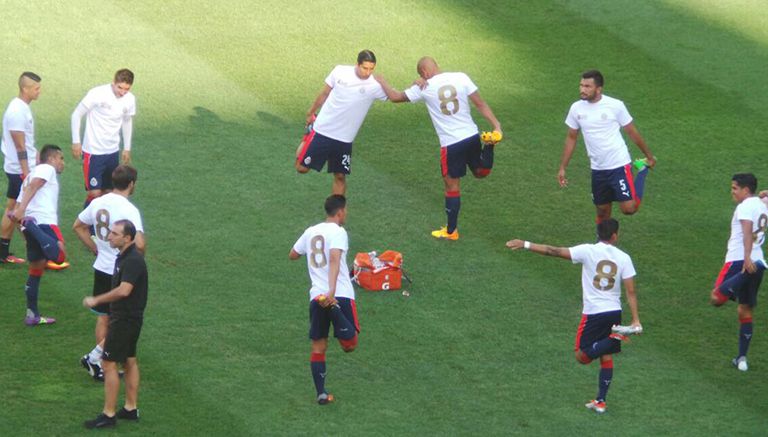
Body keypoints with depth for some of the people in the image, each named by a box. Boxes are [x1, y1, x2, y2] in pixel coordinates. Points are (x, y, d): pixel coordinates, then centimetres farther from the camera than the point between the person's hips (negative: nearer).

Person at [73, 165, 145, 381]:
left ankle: (101, 366, 22)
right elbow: (139, 243, -31)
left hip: (101, 268, 7)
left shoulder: (98, 203, 1)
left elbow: (78, 227, 14)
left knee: (103, 317, 17)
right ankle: (94, 357, -1)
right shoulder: (129, 210, -21)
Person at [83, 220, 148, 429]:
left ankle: (108, 415, -2)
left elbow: (124, 290, -34)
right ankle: (131, 408, 26)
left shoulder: (133, 260, -24)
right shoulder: (125, 256, 8)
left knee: (108, 364, -6)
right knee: (129, 362, 17)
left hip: (125, 319, -10)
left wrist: (96, 300, -27)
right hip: (129, 317, 10)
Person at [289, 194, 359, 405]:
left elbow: (293, 255, 28)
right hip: (340, 295, -5)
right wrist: (332, 290, -35)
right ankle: (335, 311, -30)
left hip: (316, 297, 5)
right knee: (349, 345, -3)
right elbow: (335, 258, -24)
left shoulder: (311, 232, 13)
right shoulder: (338, 232, -6)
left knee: (318, 347, 13)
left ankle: (321, 393, 8)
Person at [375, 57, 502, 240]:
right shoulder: (461, 78, -1)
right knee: (480, 172, 25)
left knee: (452, 185, 10)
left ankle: (451, 230, 19)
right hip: (472, 136, 3)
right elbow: (480, 104, -3)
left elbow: (395, 97, 5)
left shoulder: (424, 88, -6)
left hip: (451, 144, -3)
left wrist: (382, 82, 22)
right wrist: (496, 125, -3)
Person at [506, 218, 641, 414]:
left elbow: (554, 251, -11)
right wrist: (636, 320, -2)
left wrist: (525, 245, -5)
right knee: (606, 357, 14)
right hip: (614, 312, 4)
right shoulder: (623, 258, -1)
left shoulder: (588, 251, -8)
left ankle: (616, 337, -20)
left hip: (593, 313, -4)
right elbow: (631, 291, -4)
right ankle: (600, 401, 12)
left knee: (582, 356, 2)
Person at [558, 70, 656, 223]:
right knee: (602, 211, 10)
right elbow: (571, 138, 11)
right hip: (597, 169, 4)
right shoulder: (576, 108, -1)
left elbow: (632, 132, -1)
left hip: (619, 165, -4)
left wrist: (649, 156, 8)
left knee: (629, 208, -10)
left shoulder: (615, 106, -13)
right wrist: (562, 168, 10)